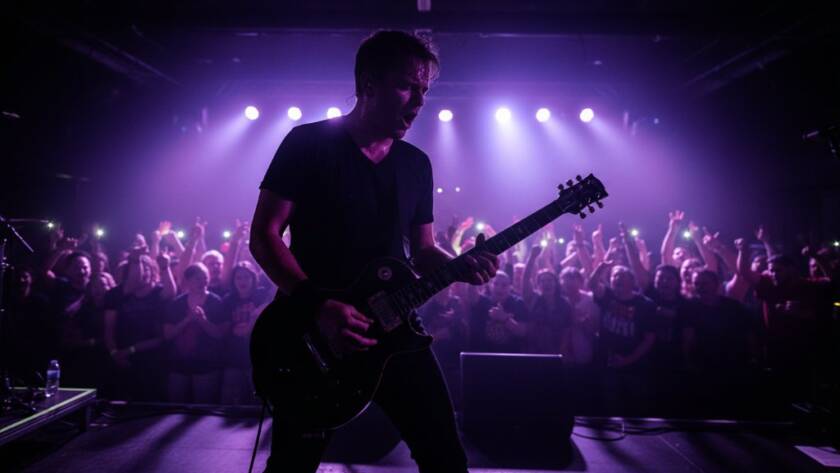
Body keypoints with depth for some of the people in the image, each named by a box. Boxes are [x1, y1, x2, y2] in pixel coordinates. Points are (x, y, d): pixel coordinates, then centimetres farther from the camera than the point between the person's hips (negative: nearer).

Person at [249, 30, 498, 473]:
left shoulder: (417, 164, 9)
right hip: (312, 332, -4)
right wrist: (317, 306, -22)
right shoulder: (308, 143, -7)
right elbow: (263, 235, -10)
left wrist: (463, 265, -9)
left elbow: (422, 251, 13)